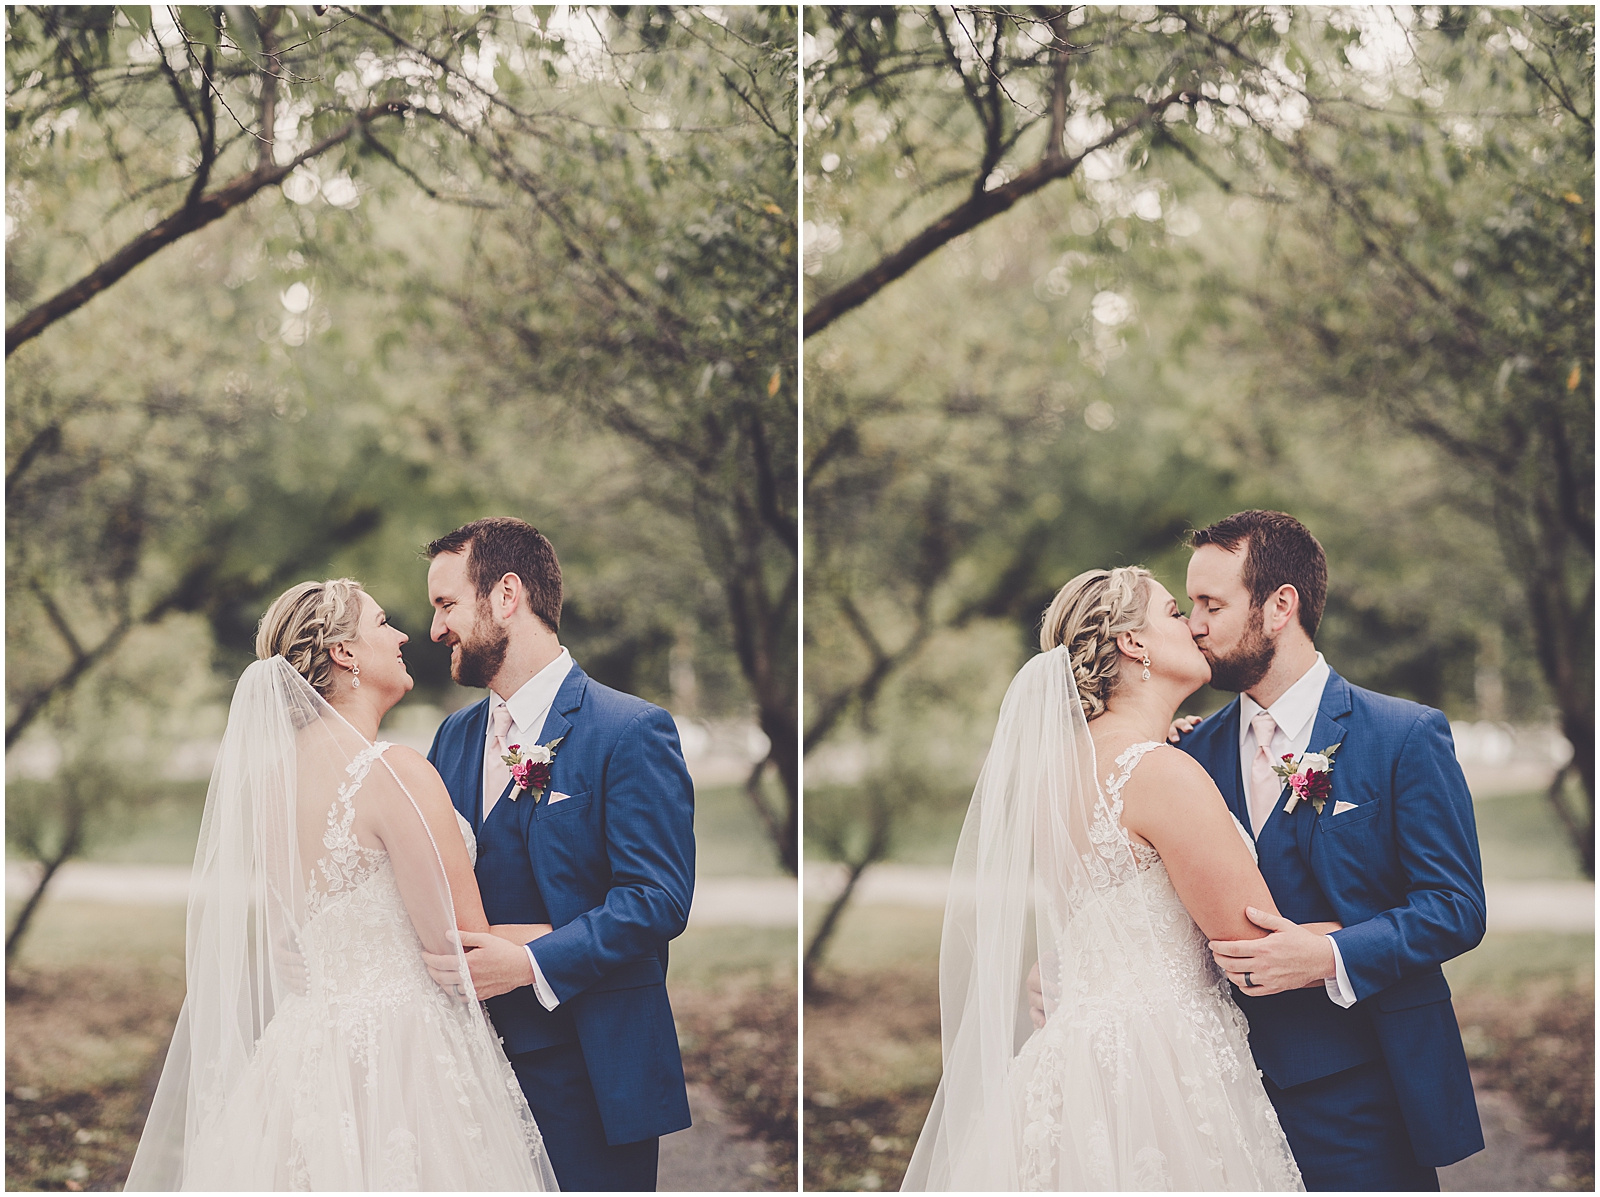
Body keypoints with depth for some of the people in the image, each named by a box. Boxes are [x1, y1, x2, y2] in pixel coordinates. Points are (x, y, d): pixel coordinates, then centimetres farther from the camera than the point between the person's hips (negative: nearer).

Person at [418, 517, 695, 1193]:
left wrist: (528, 965, -25)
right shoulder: (454, 735, 14)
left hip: (588, 1073, -6)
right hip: (476, 1055, 6)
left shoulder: (632, 731, -8)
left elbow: (659, 898, -16)